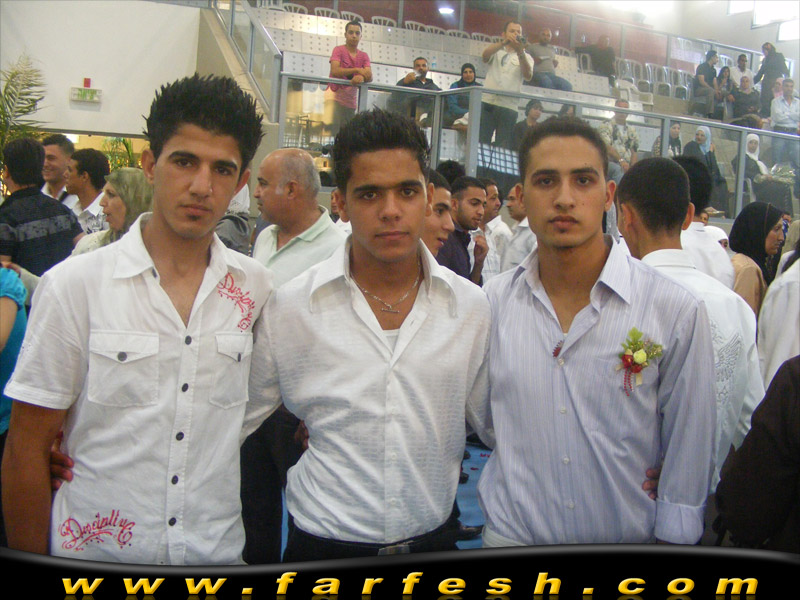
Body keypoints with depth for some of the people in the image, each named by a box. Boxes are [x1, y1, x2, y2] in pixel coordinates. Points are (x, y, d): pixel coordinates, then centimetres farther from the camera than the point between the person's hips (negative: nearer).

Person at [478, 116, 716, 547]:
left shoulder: (676, 310, -13)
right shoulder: (492, 301, -7)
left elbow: (688, 455, -6)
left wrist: (671, 539, -5)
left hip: (630, 540, -1)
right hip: (510, 536, 1)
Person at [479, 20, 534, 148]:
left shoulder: (525, 57, 17)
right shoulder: (496, 51, 19)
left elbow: (528, 76, -3)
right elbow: (485, 55, -5)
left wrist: (520, 52, -17)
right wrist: (503, 43, -22)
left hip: (509, 107, 0)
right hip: (487, 103, 0)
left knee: (502, 147, -2)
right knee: (480, 142, -8)